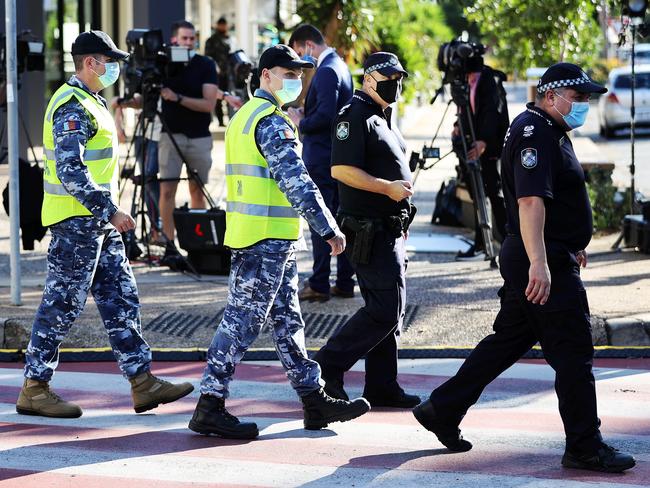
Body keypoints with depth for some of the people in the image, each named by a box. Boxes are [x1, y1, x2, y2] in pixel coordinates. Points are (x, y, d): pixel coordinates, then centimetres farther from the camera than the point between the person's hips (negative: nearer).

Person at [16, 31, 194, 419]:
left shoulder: (90, 102, 17)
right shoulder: (72, 107, -16)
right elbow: (70, 170, -25)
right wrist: (110, 210, -24)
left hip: (99, 222, 10)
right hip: (77, 222, -10)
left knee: (121, 299, 8)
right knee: (62, 305, -4)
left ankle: (143, 383, 10)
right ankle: (34, 390, 4)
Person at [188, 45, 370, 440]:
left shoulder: (246, 115, 18)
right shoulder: (273, 121, -15)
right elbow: (295, 180, -21)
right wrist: (329, 229, -21)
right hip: (268, 239, -11)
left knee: (287, 320, 13)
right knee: (244, 320, -7)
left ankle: (314, 399, 18)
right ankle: (210, 407, -5)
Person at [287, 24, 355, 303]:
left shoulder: (326, 72, -17)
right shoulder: (339, 66, 15)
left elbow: (325, 115, -26)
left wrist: (300, 123, -11)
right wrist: (304, 116, 9)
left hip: (321, 159, -10)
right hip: (340, 156, 10)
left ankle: (319, 285, -2)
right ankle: (344, 282, 16)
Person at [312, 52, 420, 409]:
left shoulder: (381, 118, 19)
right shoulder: (355, 115, -13)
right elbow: (341, 169, -23)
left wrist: (401, 222, 27)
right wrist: (387, 188, -24)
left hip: (388, 229, 10)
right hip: (370, 230, -10)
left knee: (389, 311, 11)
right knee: (385, 309, -12)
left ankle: (382, 387, 15)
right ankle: (327, 367, -5)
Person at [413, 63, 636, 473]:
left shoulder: (551, 132, 18)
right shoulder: (534, 132, -17)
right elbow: (530, 200, -28)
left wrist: (571, 246, 35)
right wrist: (539, 263, -35)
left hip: (552, 257, 11)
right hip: (543, 262, -11)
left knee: (508, 342, 16)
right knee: (573, 352, -5)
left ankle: (442, 410, 21)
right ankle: (585, 449, 1)